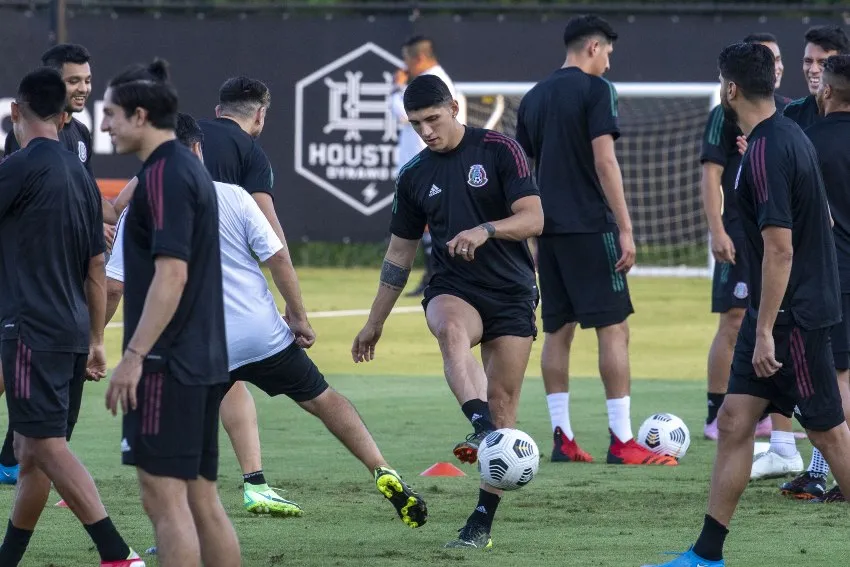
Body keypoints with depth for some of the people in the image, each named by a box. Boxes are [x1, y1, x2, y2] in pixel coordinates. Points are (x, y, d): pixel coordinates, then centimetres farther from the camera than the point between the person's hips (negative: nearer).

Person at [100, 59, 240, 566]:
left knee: (165, 495, -9)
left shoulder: (165, 176, -14)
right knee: (201, 497, 10)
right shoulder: (189, 169, 16)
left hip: (170, 363, -10)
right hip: (203, 362, 10)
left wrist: (134, 354, -20)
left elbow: (170, 276, -21)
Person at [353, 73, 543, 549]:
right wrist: (375, 324, 20)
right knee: (451, 330, -36)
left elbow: (534, 219, -10)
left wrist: (486, 230, -29)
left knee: (503, 403, -6)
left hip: (512, 294, -1)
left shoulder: (499, 151, -3)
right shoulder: (415, 176, 9)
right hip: (452, 289, 1)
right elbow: (400, 255, 18)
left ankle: (484, 521, 1)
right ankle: (483, 432, -56)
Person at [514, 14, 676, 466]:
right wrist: (625, 229, -13)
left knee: (557, 331, 10)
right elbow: (604, 162, -15)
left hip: (547, 228, 7)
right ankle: (622, 442, -8)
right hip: (589, 226, -7)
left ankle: (562, 438, 10)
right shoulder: (595, 90, -7)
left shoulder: (533, 98, 13)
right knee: (613, 328, -5)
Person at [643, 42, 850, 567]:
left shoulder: (767, 152, -20)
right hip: (783, 313, 10)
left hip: (794, 317, -10)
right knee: (735, 421, 8)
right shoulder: (789, 134, 10)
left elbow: (780, 249, -23)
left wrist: (766, 331, -20)